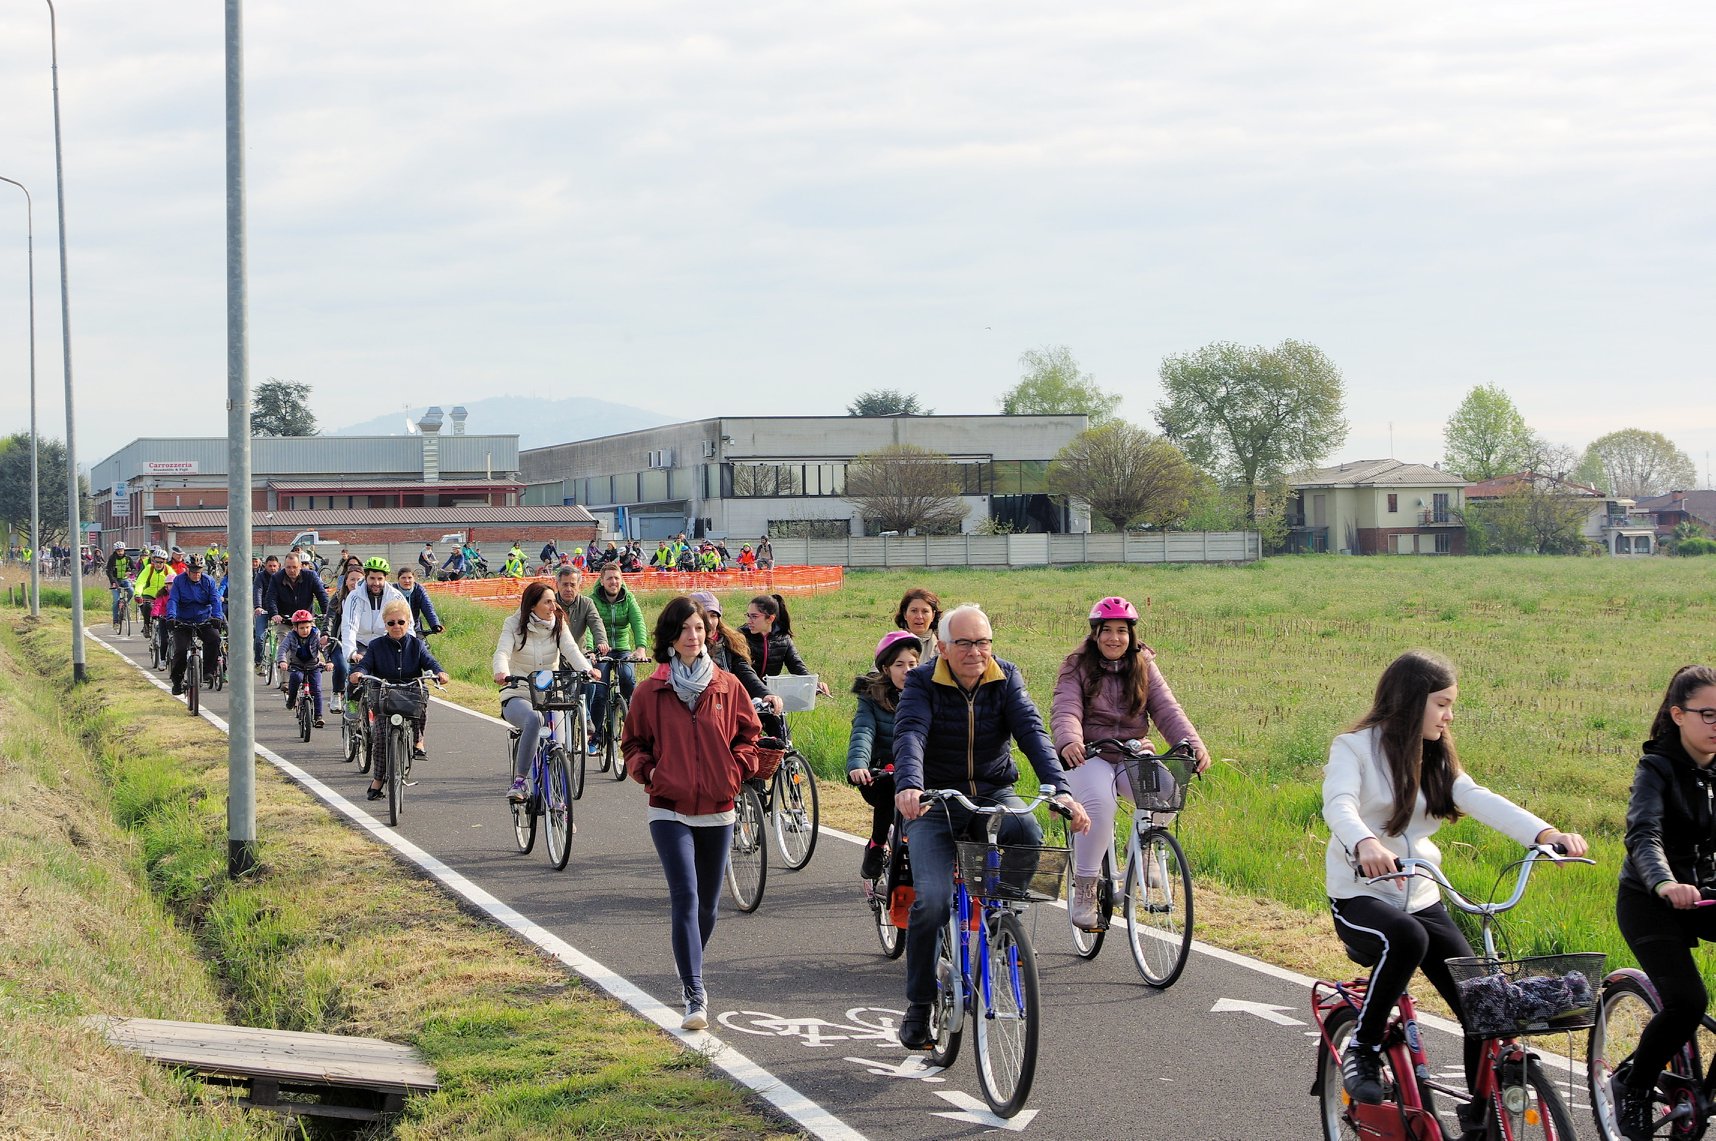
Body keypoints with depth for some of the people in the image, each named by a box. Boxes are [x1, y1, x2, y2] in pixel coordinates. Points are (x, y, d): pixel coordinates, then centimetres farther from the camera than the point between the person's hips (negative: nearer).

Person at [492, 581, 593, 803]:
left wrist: (585, 669, -34)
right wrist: (501, 673, -41)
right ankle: (519, 782, -33)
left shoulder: (558, 624, 4)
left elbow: (571, 649, -12)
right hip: (517, 695, -3)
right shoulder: (514, 624, -3)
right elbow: (502, 652, -17)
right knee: (533, 719, -37)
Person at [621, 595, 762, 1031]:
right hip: (670, 811, -2)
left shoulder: (727, 686, 3)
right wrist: (648, 771, -8)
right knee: (686, 899, -15)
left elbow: (749, 733, 13)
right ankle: (695, 995, -17)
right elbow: (633, 743, 10)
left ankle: (690, 974, 36)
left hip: (717, 811, 2)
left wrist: (737, 768, -2)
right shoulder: (651, 691, 0)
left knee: (707, 904, 12)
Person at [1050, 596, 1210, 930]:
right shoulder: (1077, 667, -2)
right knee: (1100, 803, -33)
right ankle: (1084, 892, -22)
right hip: (1088, 756, -3)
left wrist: (1193, 744, -22)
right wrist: (1069, 741, -40)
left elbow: (1167, 710, -3)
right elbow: (1065, 711, -17)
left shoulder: (1144, 668, 8)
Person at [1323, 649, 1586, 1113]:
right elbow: (1339, 805, -28)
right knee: (1406, 938, -39)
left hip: (1421, 899, 6)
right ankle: (1362, 1050, -19)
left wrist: (1546, 833, -24)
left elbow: (1480, 800, -5)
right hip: (1360, 896, -6)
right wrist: (1366, 843, -51)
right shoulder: (1354, 749, -8)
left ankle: (1481, 1118, 7)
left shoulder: (1435, 759, 11)